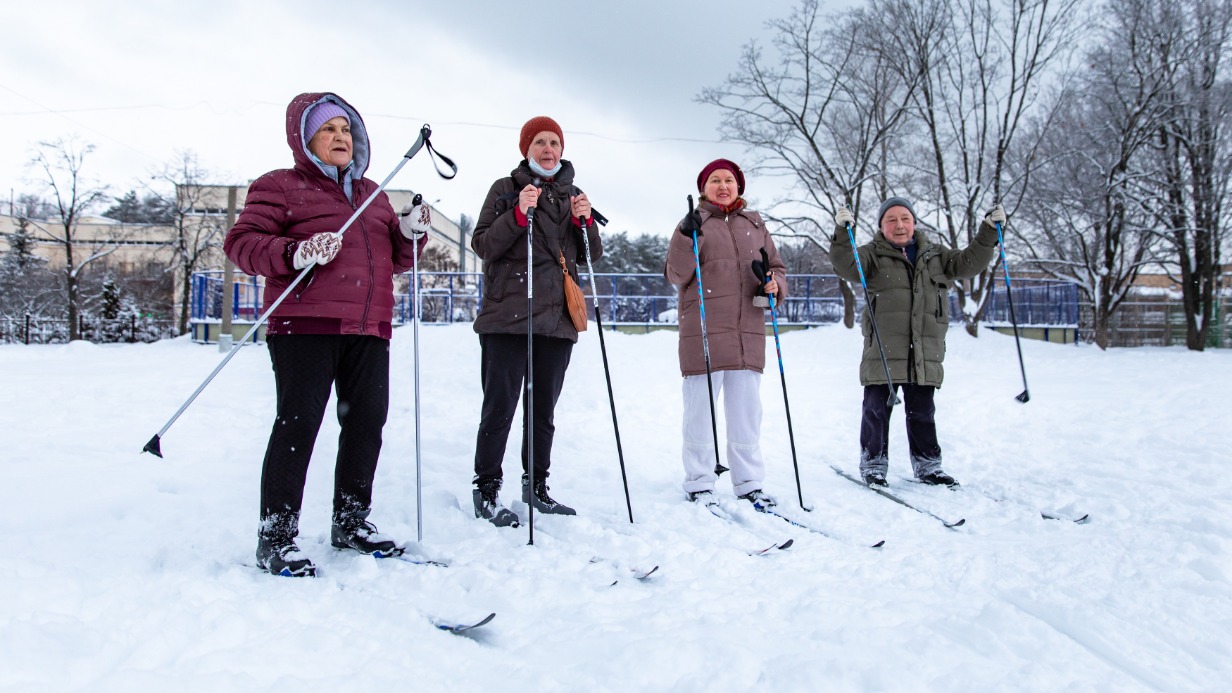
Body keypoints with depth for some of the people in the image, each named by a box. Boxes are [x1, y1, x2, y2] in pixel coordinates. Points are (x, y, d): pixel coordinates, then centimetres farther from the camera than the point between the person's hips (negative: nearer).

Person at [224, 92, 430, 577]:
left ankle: (351, 523, 21)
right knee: (298, 423, -8)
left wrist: (410, 234, 4)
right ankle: (275, 536, 1)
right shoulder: (280, 186, 6)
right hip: (305, 324, -6)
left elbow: (393, 259, 25)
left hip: (368, 328, 6)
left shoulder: (372, 193, 23)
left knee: (367, 421, 6)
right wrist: (294, 254, -21)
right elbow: (242, 243, -4)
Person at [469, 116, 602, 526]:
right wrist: (518, 214, -16)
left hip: (558, 319, 4)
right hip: (507, 316, -4)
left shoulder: (572, 194, 18)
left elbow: (591, 256, 15)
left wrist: (584, 220, -3)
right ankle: (486, 489, 6)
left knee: (544, 409, 10)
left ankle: (537, 485, 22)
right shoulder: (506, 189, 6)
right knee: (500, 407, -4)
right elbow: (482, 246, -3)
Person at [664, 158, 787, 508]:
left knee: (747, 412, 8)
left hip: (749, 332, 4)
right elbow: (676, 275, -4)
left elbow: (776, 267, 21)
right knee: (700, 410, 0)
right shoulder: (694, 223, 6)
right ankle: (699, 484, 11)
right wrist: (686, 238, -19)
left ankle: (749, 483, 17)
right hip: (703, 331, -4)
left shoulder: (755, 225, 18)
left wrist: (775, 286, -2)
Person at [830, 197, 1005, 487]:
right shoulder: (874, 255, 2)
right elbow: (847, 267, -15)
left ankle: (927, 463, 24)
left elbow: (968, 263, 15)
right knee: (878, 407, 0)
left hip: (925, 352, 4)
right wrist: (843, 234, -29)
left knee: (922, 411, 12)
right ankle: (873, 463, 13)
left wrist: (989, 233, 6)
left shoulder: (934, 255, 17)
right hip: (883, 349, -4)